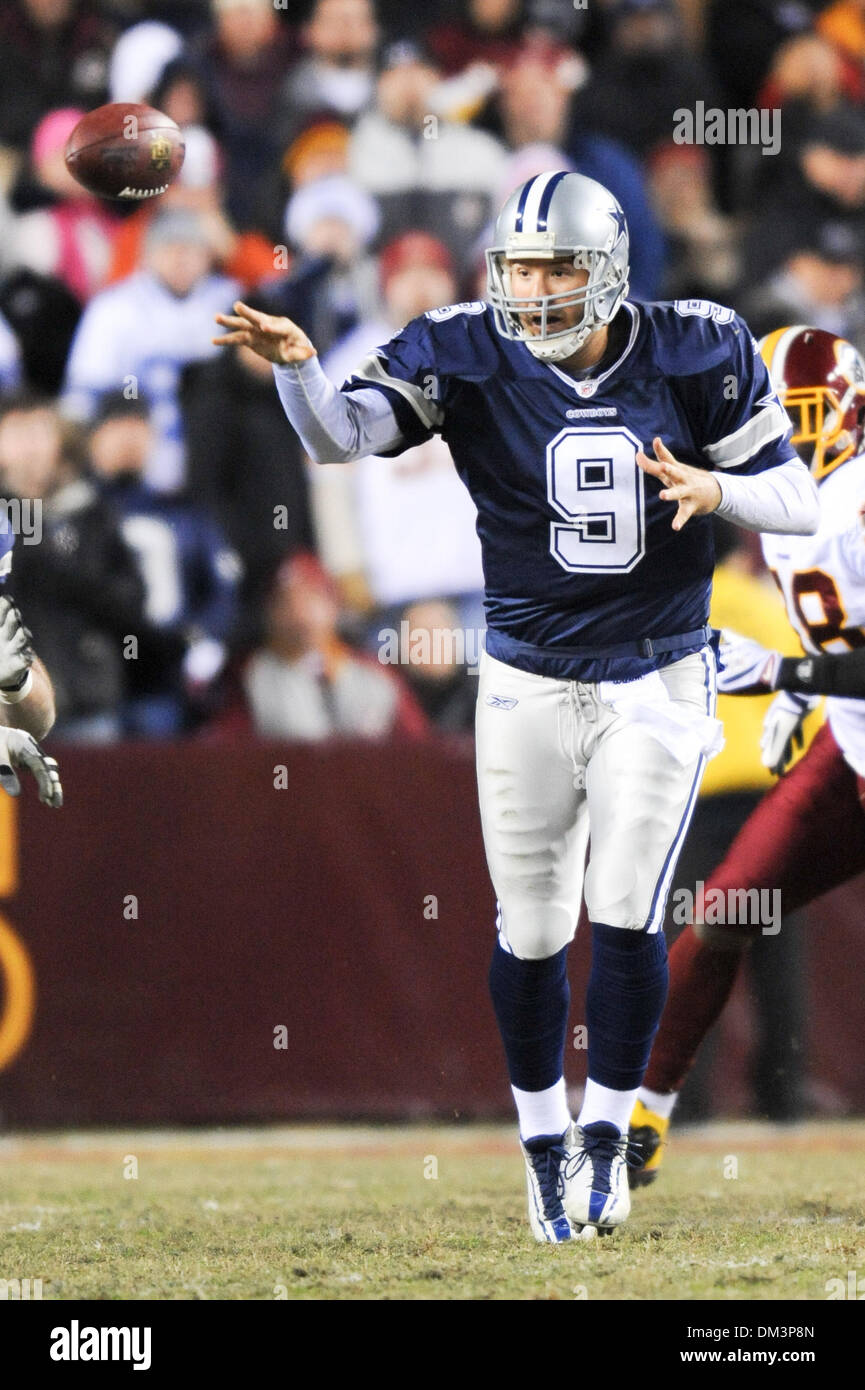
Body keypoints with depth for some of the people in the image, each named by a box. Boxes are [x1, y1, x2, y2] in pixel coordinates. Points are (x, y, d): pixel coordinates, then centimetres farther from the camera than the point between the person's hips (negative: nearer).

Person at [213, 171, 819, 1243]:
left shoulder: (694, 354, -9)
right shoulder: (470, 359, -11)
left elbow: (799, 501, -4)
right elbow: (341, 436, -25)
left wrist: (715, 489, -25)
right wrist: (297, 365, -45)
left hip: (658, 682, -1)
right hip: (529, 688, 1)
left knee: (625, 912, -8)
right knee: (532, 927, 4)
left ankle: (606, 1133, 11)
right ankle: (543, 1142, 24)